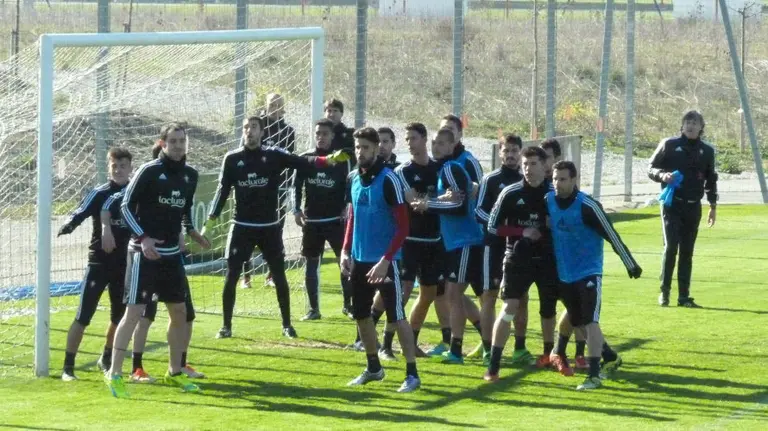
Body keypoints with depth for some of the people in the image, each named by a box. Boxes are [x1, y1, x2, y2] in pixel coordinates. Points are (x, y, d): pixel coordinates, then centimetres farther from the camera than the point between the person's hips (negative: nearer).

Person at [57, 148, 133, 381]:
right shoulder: (99, 194, -9)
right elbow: (78, 215, -21)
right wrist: (67, 227, -41)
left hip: (124, 264, 4)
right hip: (99, 262, -4)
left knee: (119, 316, 12)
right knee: (83, 316, -9)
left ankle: (107, 359, 33)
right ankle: (68, 366, -6)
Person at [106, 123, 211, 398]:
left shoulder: (190, 175, 8)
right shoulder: (149, 171, -12)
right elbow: (126, 206, -9)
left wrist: (191, 231, 6)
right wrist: (143, 238, -19)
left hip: (172, 252, 7)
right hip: (144, 252, -7)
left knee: (179, 311, 12)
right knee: (134, 311, -10)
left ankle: (175, 372, 25)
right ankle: (115, 374, -7)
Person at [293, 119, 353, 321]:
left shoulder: (342, 160, -1)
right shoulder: (305, 158, 3)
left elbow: (349, 187, 2)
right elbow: (297, 186, 6)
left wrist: (346, 207, -12)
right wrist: (296, 209, -4)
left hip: (335, 220, -2)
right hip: (311, 221, 2)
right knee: (311, 264, 5)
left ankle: (349, 303, 6)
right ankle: (314, 308, 10)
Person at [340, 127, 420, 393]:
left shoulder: (388, 179, -13)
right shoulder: (355, 179, 8)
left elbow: (403, 226, -15)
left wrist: (386, 260, -21)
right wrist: (346, 251, 8)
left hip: (384, 261, -7)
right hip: (359, 260, 7)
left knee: (396, 316, -7)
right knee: (361, 314, 13)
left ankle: (412, 374, -2)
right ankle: (373, 368, 28)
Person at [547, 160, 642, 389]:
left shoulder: (587, 206, -19)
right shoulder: (548, 201, -2)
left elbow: (611, 235, -12)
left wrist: (630, 264, -6)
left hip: (589, 272, -7)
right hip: (564, 274, 7)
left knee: (590, 322, -15)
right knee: (579, 323, 15)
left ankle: (594, 375, -13)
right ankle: (610, 358, 34)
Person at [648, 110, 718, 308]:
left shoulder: (706, 151, 10)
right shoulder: (669, 145, 0)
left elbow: (711, 179, 18)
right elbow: (651, 168, 4)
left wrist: (713, 206, 15)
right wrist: (662, 175, -18)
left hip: (693, 207, 3)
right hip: (672, 204, -3)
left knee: (687, 251, 5)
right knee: (671, 246, -13)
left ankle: (684, 296, 8)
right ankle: (665, 291, -3)